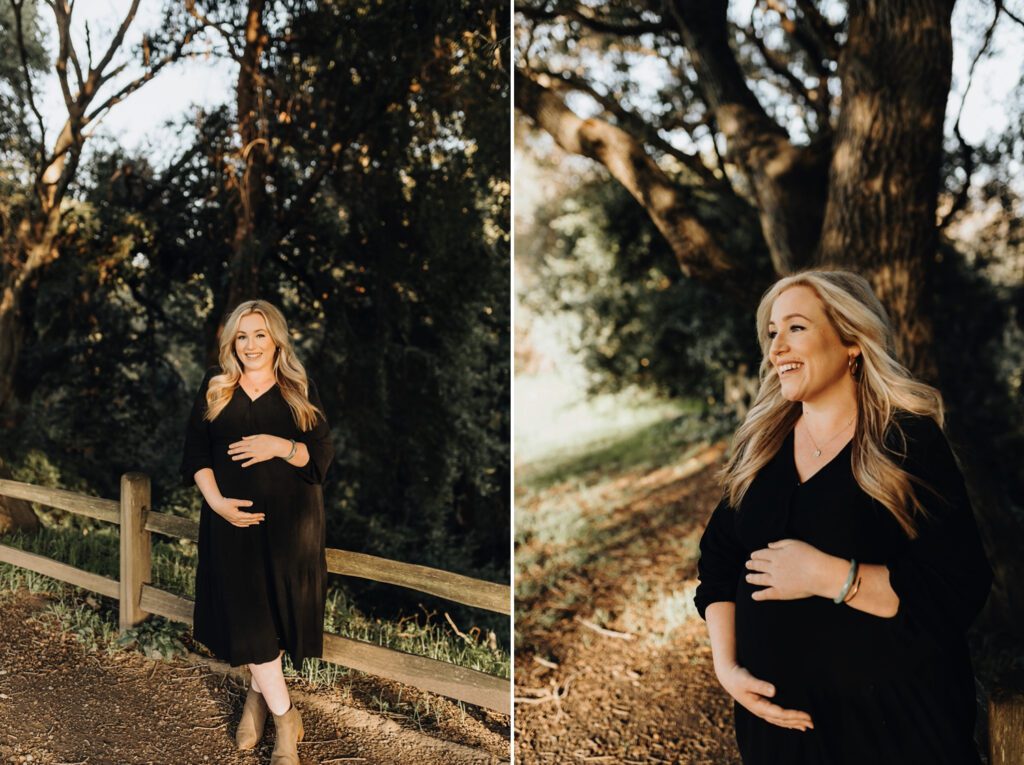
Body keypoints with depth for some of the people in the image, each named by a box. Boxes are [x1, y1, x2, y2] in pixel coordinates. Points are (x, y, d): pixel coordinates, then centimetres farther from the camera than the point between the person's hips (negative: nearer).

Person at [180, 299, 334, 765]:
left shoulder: (301, 390, 2)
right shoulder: (214, 389, 7)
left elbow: (322, 455, -2)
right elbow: (196, 452, 4)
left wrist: (282, 447, -22)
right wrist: (216, 500, -12)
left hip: (289, 520, -1)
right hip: (233, 519, 1)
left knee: (277, 608, 5)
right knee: (247, 613, -2)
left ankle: (259, 694, 28)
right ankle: (285, 717, 9)